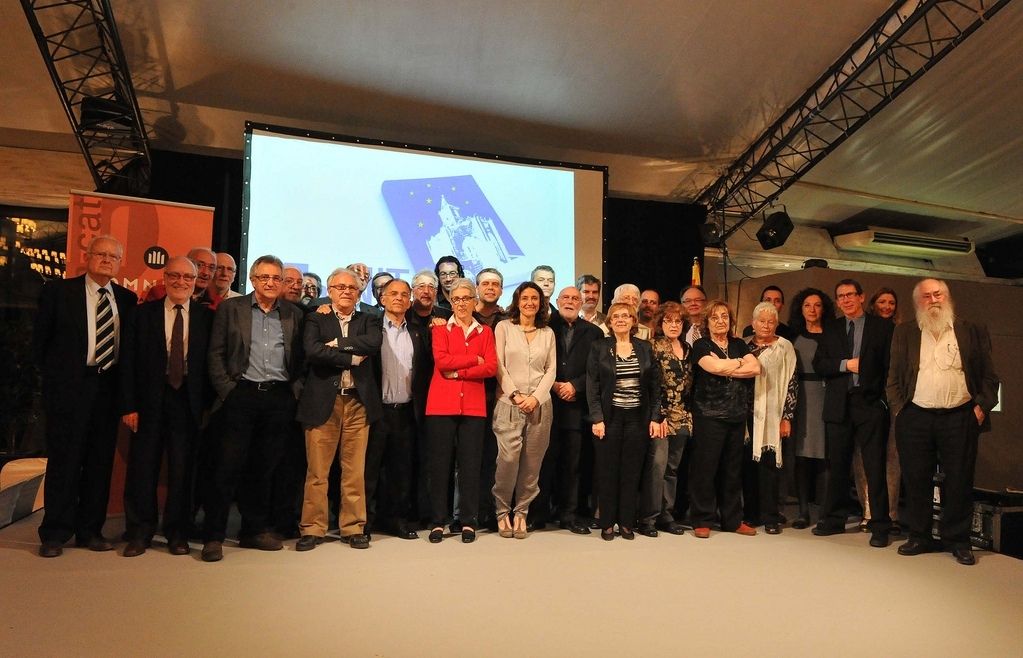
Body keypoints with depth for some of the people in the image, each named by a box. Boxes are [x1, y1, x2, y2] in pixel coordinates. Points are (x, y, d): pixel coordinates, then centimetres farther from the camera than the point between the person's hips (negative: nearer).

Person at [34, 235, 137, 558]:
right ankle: (54, 534, 12)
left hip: (109, 386, 3)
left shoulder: (127, 298, 9)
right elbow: (40, 339, 3)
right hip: (69, 386, -3)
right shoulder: (58, 291, 1)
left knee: (101, 461, 7)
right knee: (64, 459, 0)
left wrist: (122, 381, 3)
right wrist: (55, 376, 2)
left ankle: (90, 530, 18)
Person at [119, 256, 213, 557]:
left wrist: (209, 405, -3)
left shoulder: (207, 317, 4)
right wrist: (129, 405, -4)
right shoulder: (144, 313, 5)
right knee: (143, 467, 5)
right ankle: (139, 533, 20)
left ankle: (178, 534, 18)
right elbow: (130, 361, 2)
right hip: (150, 400, 0)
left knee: (183, 469, 5)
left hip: (189, 401, 0)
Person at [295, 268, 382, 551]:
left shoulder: (368, 321, 14)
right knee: (316, 471, 1)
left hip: (358, 403, 2)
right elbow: (312, 351, -10)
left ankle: (353, 528, 15)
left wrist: (338, 343, -10)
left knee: (355, 471, 5)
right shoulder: (316, 319, 9)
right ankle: (313, 528, 12)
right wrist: (351, 358, -10)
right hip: (323, 402, -1)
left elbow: (374, 343, -9)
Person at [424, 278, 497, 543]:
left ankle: (468, 521, 13)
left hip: (473, 405, 1)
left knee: (470, 464, 3)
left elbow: (491, 367, -2)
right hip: (442, 404, -1)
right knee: (440, 463, 2)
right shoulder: (441, 328, 8)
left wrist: (458, 372, -9)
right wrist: (475, 359, -6)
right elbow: (441, 361, -8)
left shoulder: (485, 332, 12)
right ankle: (438, 521, 11)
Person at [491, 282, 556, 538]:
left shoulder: (547, 333, 13)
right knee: (508, 459, -12)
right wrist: (515, 395, -9)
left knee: (532, 462, 2)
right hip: (509, 403, -2)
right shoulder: (503, 327, 6)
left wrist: (536, 397, -6)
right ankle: (502, 511, 6)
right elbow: (499, 365, 0)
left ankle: (521, 512, 14)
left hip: (540, 404, 3)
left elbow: (551, 370, 8)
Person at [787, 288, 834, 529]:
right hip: (801, 398, 2)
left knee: (825, 455, -3)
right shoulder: (794, 337, 11)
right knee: (802, 455, 0)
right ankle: (803, 511, 6)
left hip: (826, 397, -1)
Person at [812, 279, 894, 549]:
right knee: (838, 465, 10)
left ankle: (879, 526, 8)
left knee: (875, 466, -1)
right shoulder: (831, 329, 13)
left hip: (870, 403, -3)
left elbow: (891, 364, 0)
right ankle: (834, 519, 20)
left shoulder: (882, 327, 4)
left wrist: (885, 396, -8)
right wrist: (846, 364, -9)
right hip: (838, 405, 3)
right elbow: (818, 364, 6)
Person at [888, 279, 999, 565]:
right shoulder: (904, 333, 9)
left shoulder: (973, 332, 8)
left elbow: (989, 376, 7)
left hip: (960, 418, -1)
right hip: (915, 418, 1)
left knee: (959, 481, 3)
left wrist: (982, 406, -4)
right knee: (916, 480, 6)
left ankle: (959, 541, 17)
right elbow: (894, 377, 8)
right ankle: (920, 537, 18)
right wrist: (899, 409, 0)